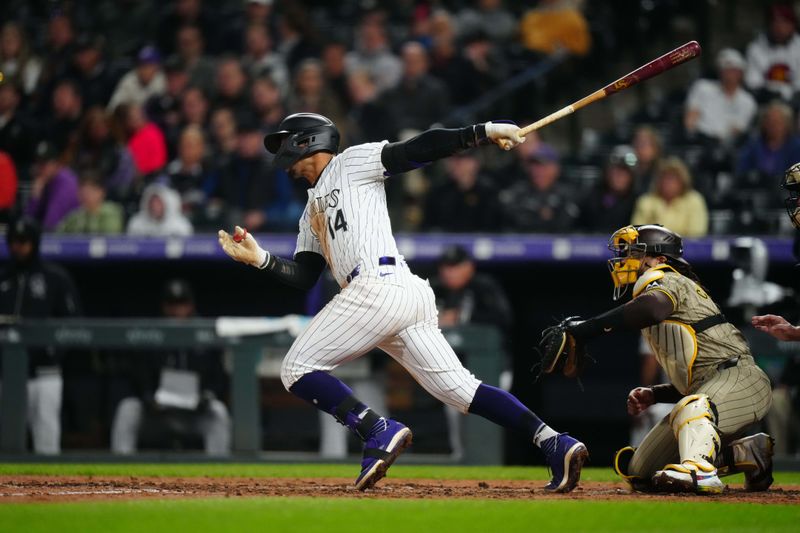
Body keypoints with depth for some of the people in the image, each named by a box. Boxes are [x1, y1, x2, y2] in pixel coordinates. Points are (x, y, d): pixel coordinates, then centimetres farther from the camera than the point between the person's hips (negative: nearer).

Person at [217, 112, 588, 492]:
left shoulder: (351, 163, 11)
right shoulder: (312, 212, 33)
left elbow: (416, 151, 0)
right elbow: (303, 276, 26)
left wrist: (483, 132, -10)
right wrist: (260, 258, 12)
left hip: (378, 286, -9)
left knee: (297, 371, -5)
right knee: (459, 389, -1)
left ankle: (379, 432, -19)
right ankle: (554, 443, -11)